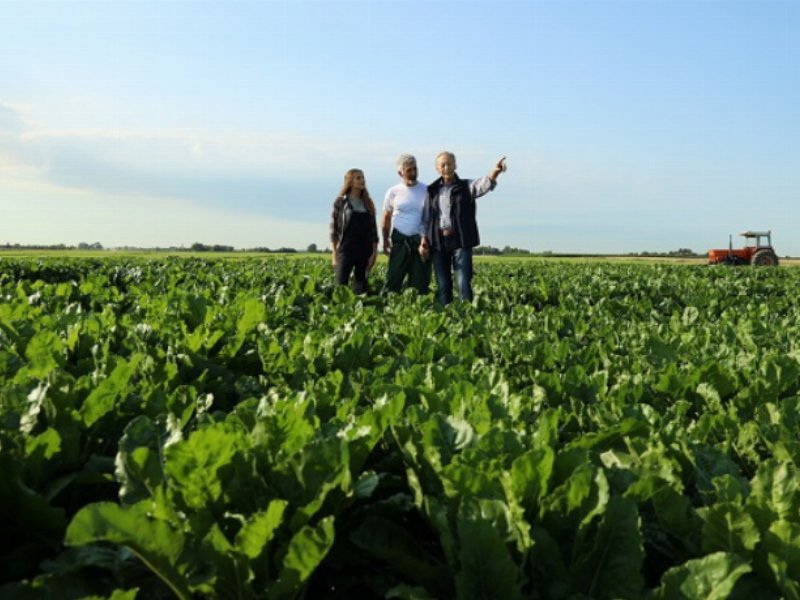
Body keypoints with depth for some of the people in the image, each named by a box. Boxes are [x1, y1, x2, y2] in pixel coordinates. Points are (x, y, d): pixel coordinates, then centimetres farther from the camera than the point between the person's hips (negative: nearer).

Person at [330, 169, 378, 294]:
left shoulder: (368, 203, 12)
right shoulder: (340, 202, 1)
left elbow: (373, 230, 13)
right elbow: (334, 229, 1)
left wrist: (374, 252, 4)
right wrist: (335, 255, -5)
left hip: (364, 251, 4)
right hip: (346, 249, -4)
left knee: (361, 288, 5)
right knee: (341, 285, -10)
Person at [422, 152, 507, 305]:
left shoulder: (467, 186, 5)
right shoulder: (432, 191, 13)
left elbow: (484, 184, -16)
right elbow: (427, 219, 15)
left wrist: (495, 172, -37)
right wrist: (424, 240, 4)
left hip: (461, 241, -3)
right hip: (438, 242, 3)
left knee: (464, 282, -10)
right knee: (442, 285, 7)